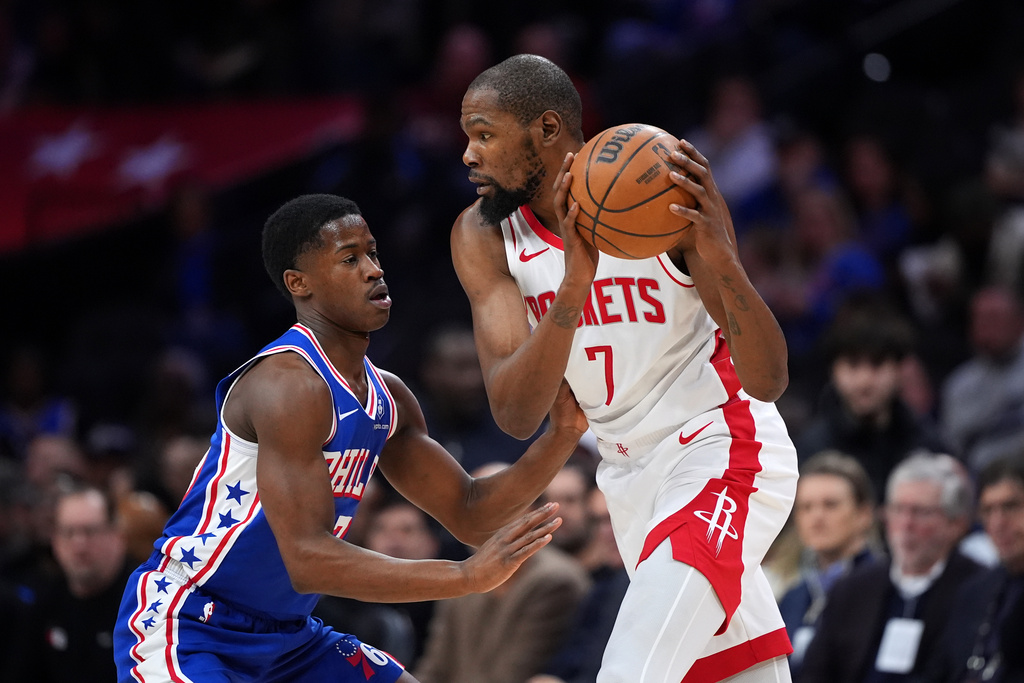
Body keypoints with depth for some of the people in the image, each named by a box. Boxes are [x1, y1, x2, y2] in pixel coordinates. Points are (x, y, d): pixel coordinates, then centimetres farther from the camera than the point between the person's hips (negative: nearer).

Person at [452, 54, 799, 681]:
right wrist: (573, 285, -35)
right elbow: (515, 415, -20)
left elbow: (767, 382, -22)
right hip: (634, 480, 6)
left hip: (722, 450, -6)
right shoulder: (483, 237, -7)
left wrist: (720, 258, -41)